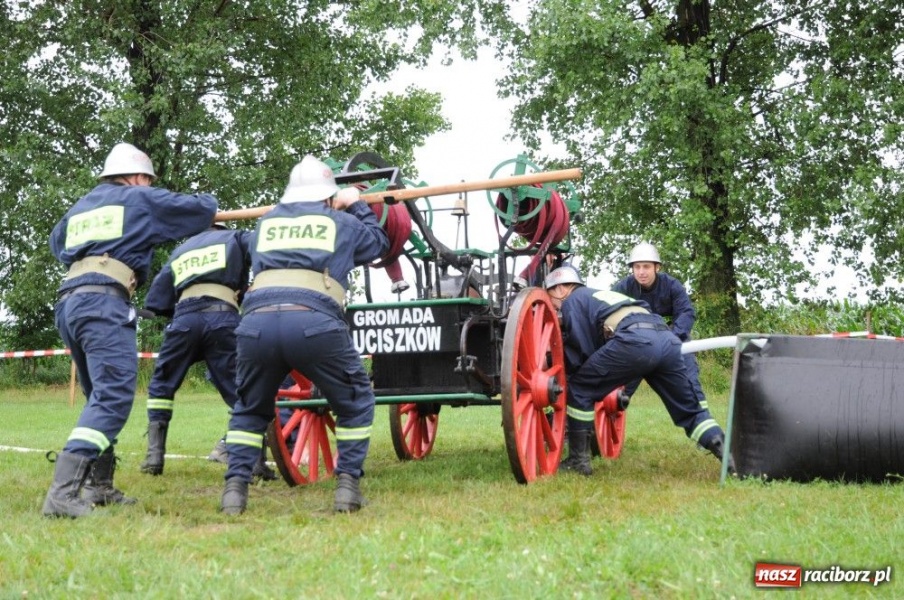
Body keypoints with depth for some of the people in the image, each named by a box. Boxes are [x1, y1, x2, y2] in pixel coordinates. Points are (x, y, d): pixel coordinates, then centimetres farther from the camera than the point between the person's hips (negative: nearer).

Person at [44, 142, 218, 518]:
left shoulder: (79, 208, 28)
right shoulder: (140, 199, 12)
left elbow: (56, 243, 47)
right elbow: (202, 210, 19)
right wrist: (208, 201, 41)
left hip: (69, 303, 8)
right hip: (103, 302, -8)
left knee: (101, 397, 19)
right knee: (113, 397, -16)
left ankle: (100, 487, 16)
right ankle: (63, 492, -31)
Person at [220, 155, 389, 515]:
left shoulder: (265, 222, 29)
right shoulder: (343, 223, 24)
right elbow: (379, 243, 41)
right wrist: (357, 207, 55)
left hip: (257, 320, 2)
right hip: (315, 322, -2)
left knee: (250, 410, 25)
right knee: (355, 404, 20)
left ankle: (235, 488, 10)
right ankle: (347, 486, 9)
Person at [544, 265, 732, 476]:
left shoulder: (572, 301, 17)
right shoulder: (599, 295, 42)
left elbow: (584, 352, 9)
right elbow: (598, 347, 42)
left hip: (634, 341, -8)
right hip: (667, 338, 8)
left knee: (580, 389, 7)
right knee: (689, 409, 16)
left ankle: (578, 460, 8)